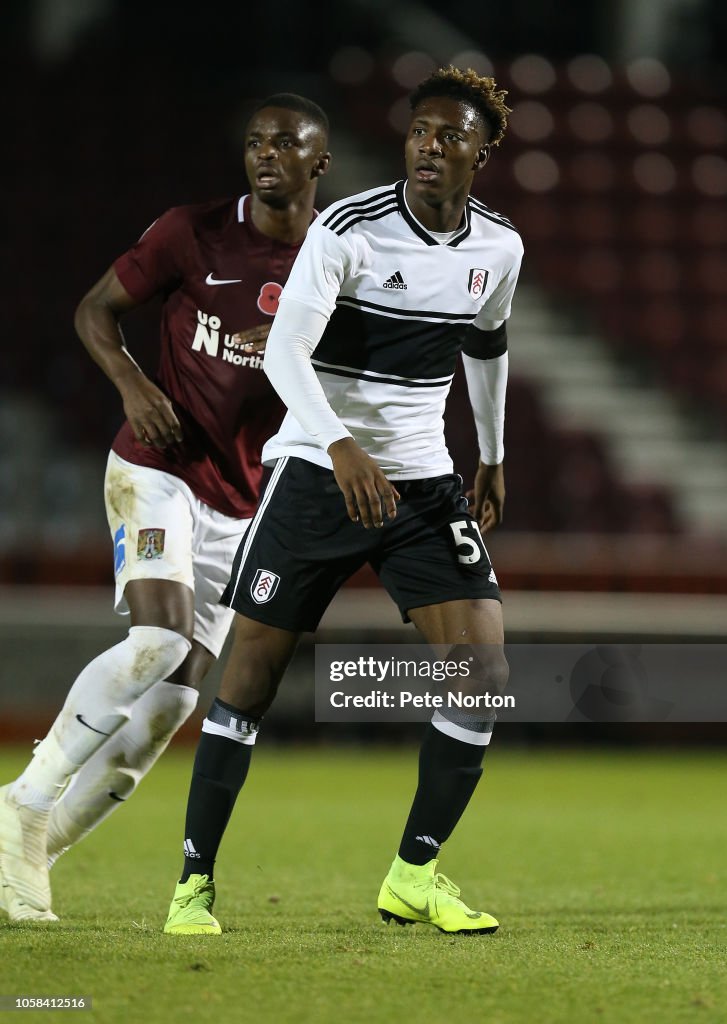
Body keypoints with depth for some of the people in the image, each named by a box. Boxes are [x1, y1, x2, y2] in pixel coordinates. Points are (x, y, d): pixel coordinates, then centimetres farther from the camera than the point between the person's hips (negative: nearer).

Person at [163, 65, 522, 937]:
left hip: (422, 478, 4)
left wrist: (492, 456, 29)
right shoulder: (347, 230, -15)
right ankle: (195, 880, 9)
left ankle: (414, 876, 4)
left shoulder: (498, 248, 2)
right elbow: (284, 349, -25)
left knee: (483, 668, -10)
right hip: (316, 469, -4)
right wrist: (341, 447, -40)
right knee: (253, 670, -4)